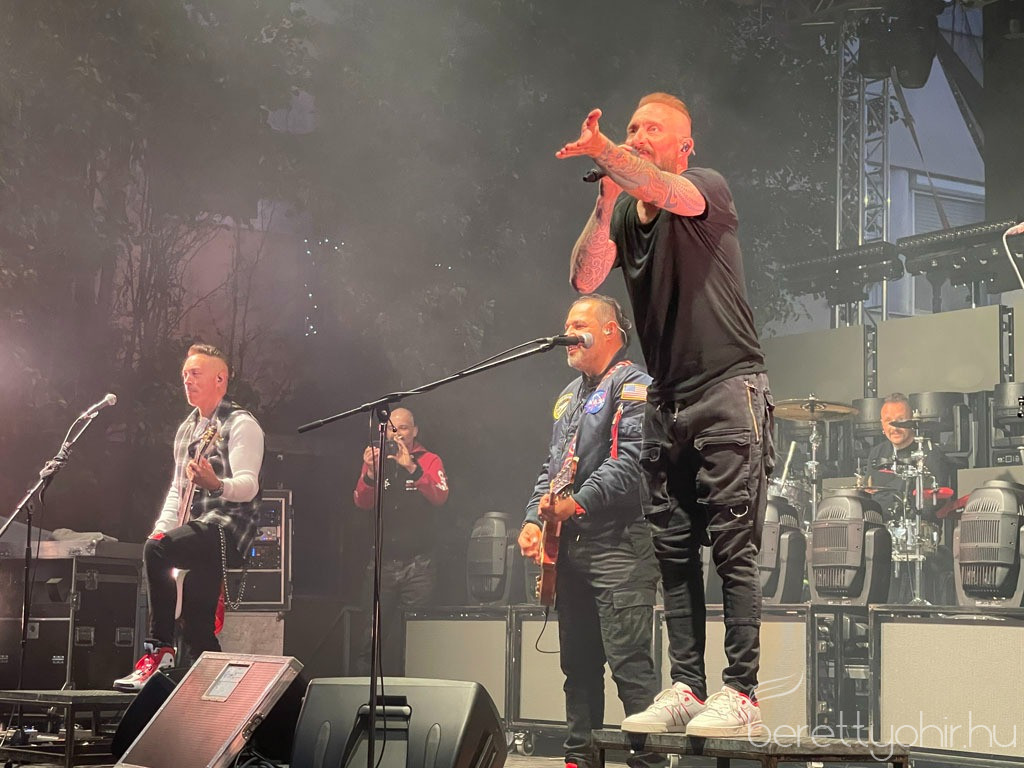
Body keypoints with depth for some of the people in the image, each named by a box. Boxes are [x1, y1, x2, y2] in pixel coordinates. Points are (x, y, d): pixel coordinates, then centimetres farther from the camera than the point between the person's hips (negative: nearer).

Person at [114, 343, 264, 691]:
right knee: (197, 629, 1)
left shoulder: (240, 424, -6)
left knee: (157, 549, -30)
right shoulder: (187, 429, 20)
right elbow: (177, 489, 25)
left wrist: (216, 485, -39)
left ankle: (159, 651, -24)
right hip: (195, 532, 8)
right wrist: (162, 528, 9)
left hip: (227, 528, -8)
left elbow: (248, 486, -18)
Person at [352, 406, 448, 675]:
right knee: (375, 630, 0)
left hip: (418, 564, -2)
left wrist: (412, 468, -25)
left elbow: (440, 497, -12)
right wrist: (370, 473, -20)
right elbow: (362, 502, -1)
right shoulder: (376, 458, 11)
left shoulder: (429, 461, 5)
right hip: (383, 562, 2)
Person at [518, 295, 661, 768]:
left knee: (629, 662, -14)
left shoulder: (632, 385, -5)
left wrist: (579, 502, -21)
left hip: (619, 543, -9)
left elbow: (632, 458, -18)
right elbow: (552, 466, 26)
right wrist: (535, 517, 10)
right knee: (578, 663, 11)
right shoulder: (570, 396, 23)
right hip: (571, 547, 9)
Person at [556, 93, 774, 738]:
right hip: (667, 401, 7)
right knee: (675, 553, 4)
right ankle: (686, 691, 7)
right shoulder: (624, 213, 14)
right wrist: (607, 202, -9)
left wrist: (602, 150, -35)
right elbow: (584, 279, -1)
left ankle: (741, 697, -10)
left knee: (734, 547, -9)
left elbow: (667, 193, -26)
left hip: (729, 388, -6)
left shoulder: (708, 188, -3)